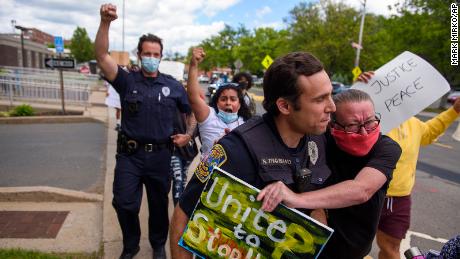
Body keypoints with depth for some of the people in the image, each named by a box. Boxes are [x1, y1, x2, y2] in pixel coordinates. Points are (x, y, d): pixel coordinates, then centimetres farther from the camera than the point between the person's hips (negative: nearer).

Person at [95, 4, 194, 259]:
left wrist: (188, 135, -2)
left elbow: (192, 111, 12)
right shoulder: (127, 81, -2)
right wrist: (105, 23, -30)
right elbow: (102, 57, -17)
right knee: (124, 203, 2)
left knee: (159, 203, 15)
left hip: (160, 154, 1)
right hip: (129, 154, -1)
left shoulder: (172, 85, 2)